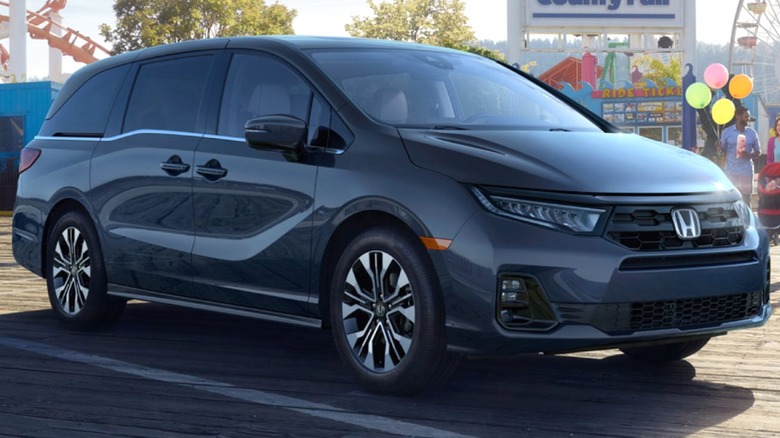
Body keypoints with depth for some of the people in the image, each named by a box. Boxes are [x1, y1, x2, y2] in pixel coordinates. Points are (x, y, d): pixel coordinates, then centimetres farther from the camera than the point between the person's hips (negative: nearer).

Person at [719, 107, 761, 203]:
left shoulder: (752, 133, 5)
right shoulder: (727, 132, 2)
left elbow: (758, 152, 9)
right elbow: (722, 150, 6)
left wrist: (749, 155, -13)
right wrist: (719, 147, -18)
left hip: (746, 172, 1)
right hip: (730, 172, -1)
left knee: (745, 200, 2)